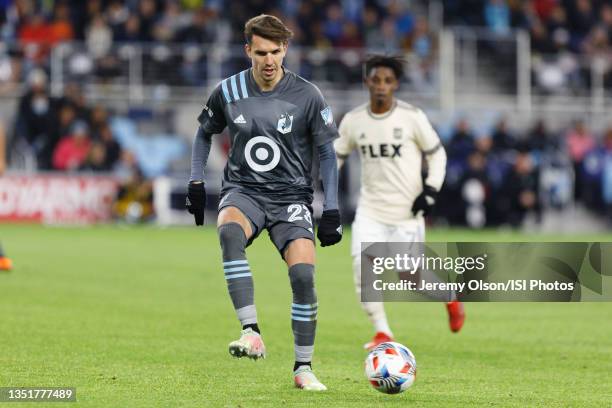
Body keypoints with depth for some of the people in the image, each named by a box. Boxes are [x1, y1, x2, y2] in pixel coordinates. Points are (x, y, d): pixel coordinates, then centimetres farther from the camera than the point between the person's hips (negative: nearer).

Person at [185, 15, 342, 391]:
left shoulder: (307, 96, -5)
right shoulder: (228, 92, 0)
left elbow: (327, 152, 2)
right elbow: (204, 133, 18)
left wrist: (332, 210, -3)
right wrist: (196, 183, 9)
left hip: (291, 196, 0)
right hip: (243, 191, 1)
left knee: (303, 275, -19)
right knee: (229, 232, -35)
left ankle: (304, 368, -1)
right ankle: (252, 332, -40)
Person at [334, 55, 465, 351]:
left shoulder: (412, 117, -8)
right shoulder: (353, 120, 1)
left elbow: (437, 154, 1)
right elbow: (337, 155, 14)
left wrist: (431, 189, -10)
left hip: (407, 213, -3)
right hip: (370, 211, 3)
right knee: (363, 267, -16)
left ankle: (449, 297, 35)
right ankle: (382, 334, -5)